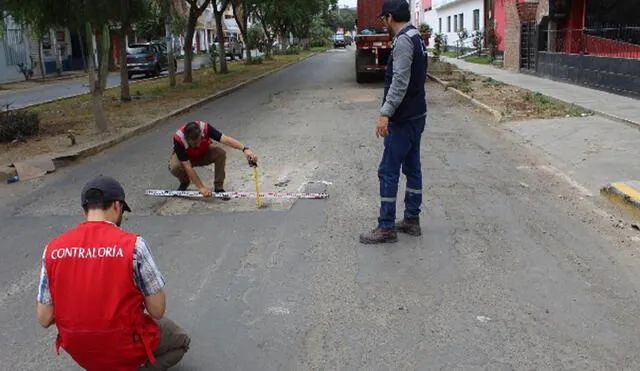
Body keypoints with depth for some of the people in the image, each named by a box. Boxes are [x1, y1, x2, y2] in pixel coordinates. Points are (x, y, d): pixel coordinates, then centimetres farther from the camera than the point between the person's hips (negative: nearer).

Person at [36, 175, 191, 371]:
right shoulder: (133, 245, -20)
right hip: (125, 350, -7)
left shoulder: (53, 249, -9)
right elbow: (157, 310, -16)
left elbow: (44, 318, -5)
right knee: (180, 340, 22)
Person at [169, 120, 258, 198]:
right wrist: (201, 187, -37)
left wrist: (245, 149, -59)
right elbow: (188, 167, -37)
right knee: (174, 167, -34)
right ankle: (185, 182, 2)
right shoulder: (178, 139, -38)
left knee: (221, 153, -29)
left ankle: (219, 187, -12)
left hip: (204, 153, 2)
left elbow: (225, 139, -44)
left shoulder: (205, 127, -35)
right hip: (185, 156, -1)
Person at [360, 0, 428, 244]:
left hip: (403, 119, -10)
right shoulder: (415, 38, 14)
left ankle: (386, 228, 1)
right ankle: (412, 220, 21)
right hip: (416, 115, 10)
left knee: (388, 172, -5)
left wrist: (385, 113, -27)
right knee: (412, 168, 13)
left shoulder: (403, 41, -17)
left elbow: (399, 82, -26)